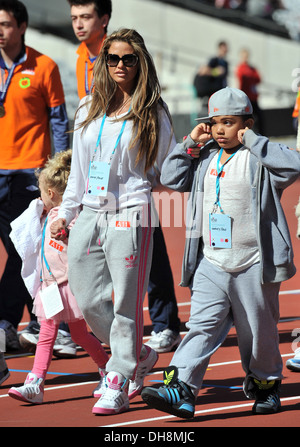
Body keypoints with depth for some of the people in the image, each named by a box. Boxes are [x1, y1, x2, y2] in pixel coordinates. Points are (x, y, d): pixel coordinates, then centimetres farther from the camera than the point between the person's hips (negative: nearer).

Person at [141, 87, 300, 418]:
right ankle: (180, 389, -16)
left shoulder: (258, 159, -5)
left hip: (253, 266, -4)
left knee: (258, 333, 9)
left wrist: (252, 140, -18)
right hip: (211, 265, 4)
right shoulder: (204, 158, 12)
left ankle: (266, 385, 30)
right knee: (202, 326, -7)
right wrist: (190, 142, 6)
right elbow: (171, 178, 15)